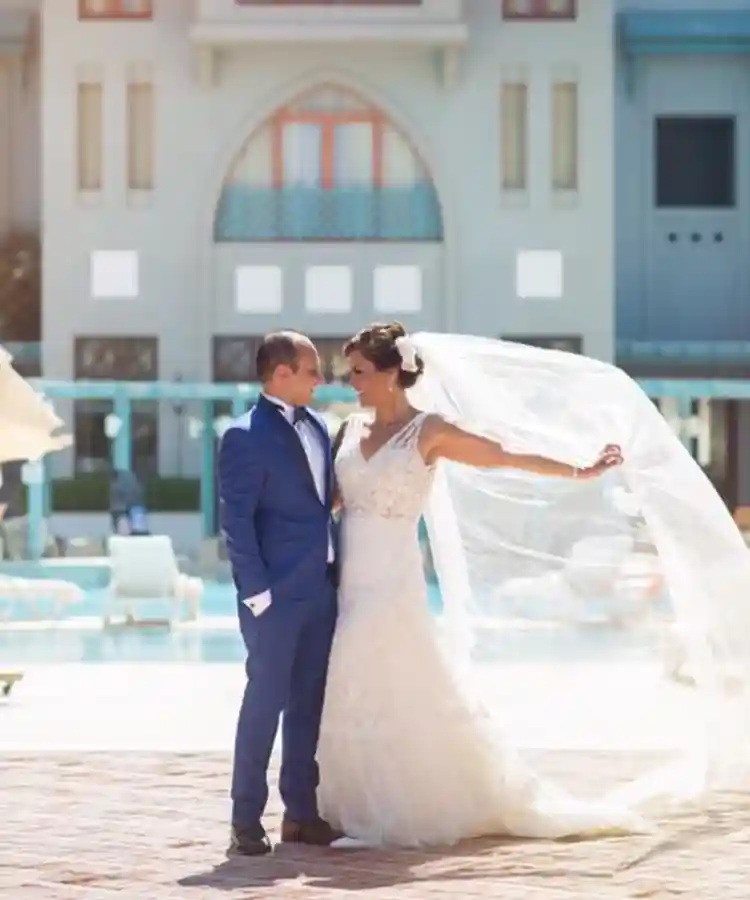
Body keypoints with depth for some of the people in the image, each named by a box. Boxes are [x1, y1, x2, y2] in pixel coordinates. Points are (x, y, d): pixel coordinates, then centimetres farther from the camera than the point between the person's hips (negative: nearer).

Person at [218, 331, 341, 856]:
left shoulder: (318, 427, 12)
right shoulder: (246, 437, -11)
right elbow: (236, 520, -14)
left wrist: (337, 570, 11)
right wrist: (256, 590, -16)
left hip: (321, 588, 7)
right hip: (277, 592, -7)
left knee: (309, 702, 10)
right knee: (266, 700, -4)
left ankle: (301, 812, 18)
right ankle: (246, 820, 3)